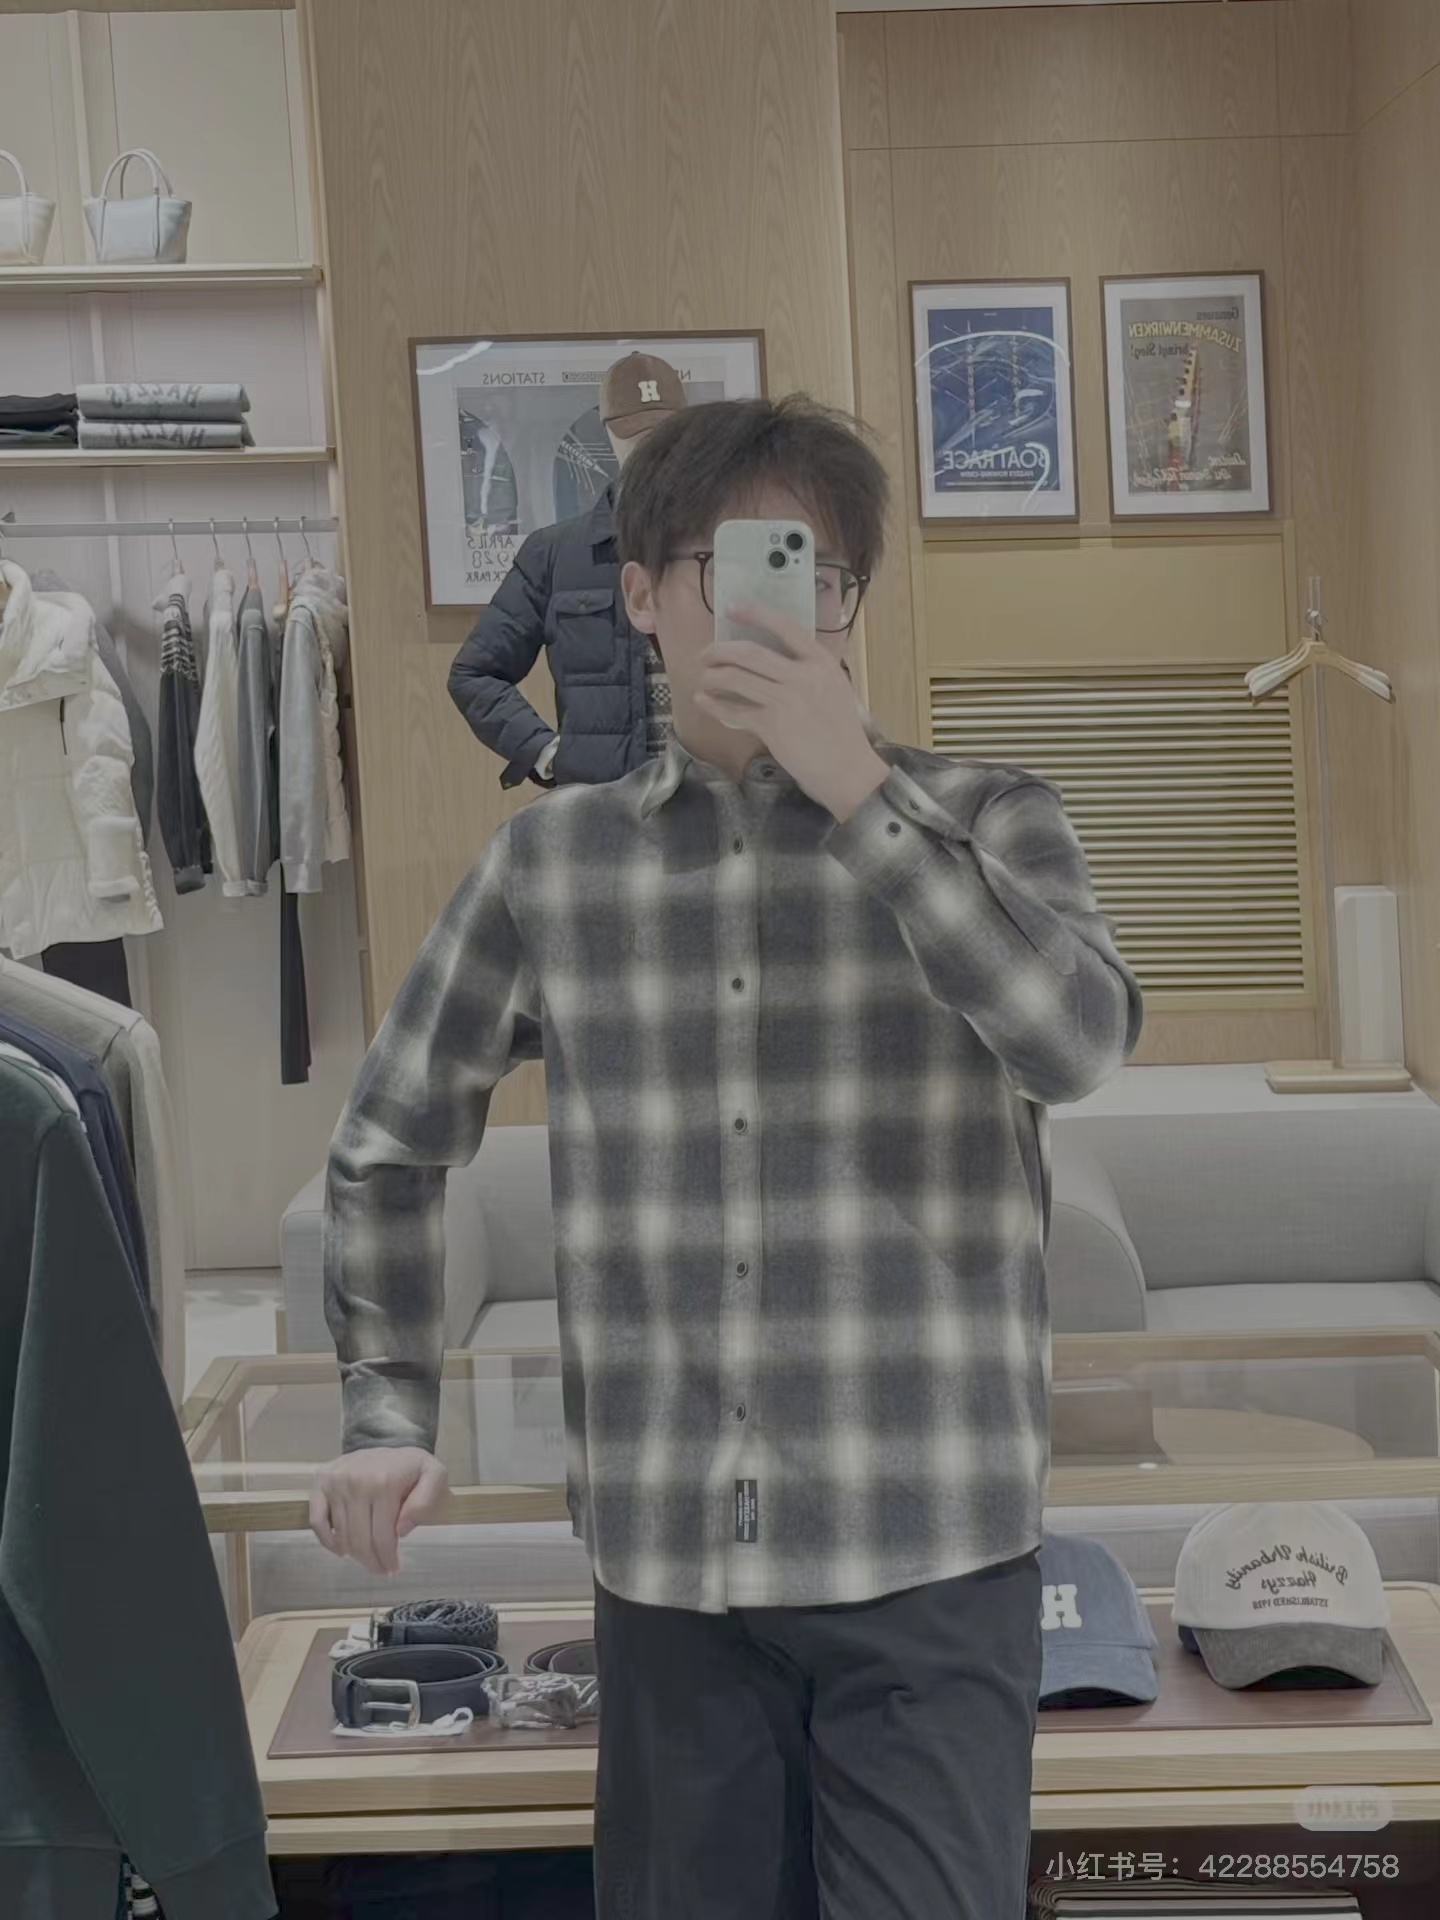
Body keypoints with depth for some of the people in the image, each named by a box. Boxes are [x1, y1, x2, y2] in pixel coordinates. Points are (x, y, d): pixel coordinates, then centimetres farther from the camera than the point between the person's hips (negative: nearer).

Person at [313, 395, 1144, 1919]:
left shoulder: (984, 820, 2)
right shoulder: (550, 860, 7)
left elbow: (1081, 1043, -17)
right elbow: (391, 1143, 16)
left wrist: (861, 795, -19)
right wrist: (389, 1412, 10)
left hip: (929, 1550, -2)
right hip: (664, 1558, 2)